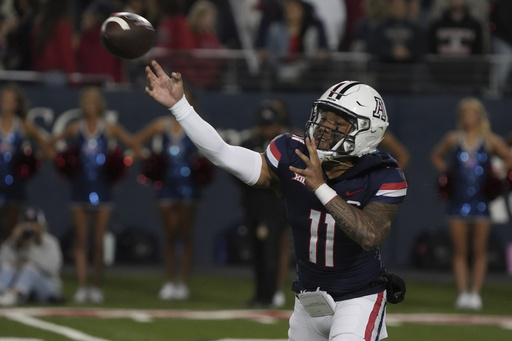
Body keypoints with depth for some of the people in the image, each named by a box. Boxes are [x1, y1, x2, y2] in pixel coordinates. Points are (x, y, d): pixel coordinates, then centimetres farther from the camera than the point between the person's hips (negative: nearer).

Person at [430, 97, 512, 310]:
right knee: (460, 251, 0)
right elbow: (436, 156, 20)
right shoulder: (453, 139, 4)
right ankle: (462, 293, 2)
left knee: (479, 251, 0)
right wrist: (446, 171, 5)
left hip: (480, 199, -1)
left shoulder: (490, 141, 0)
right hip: (457, 200, 1)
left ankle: (475, 293, 6)